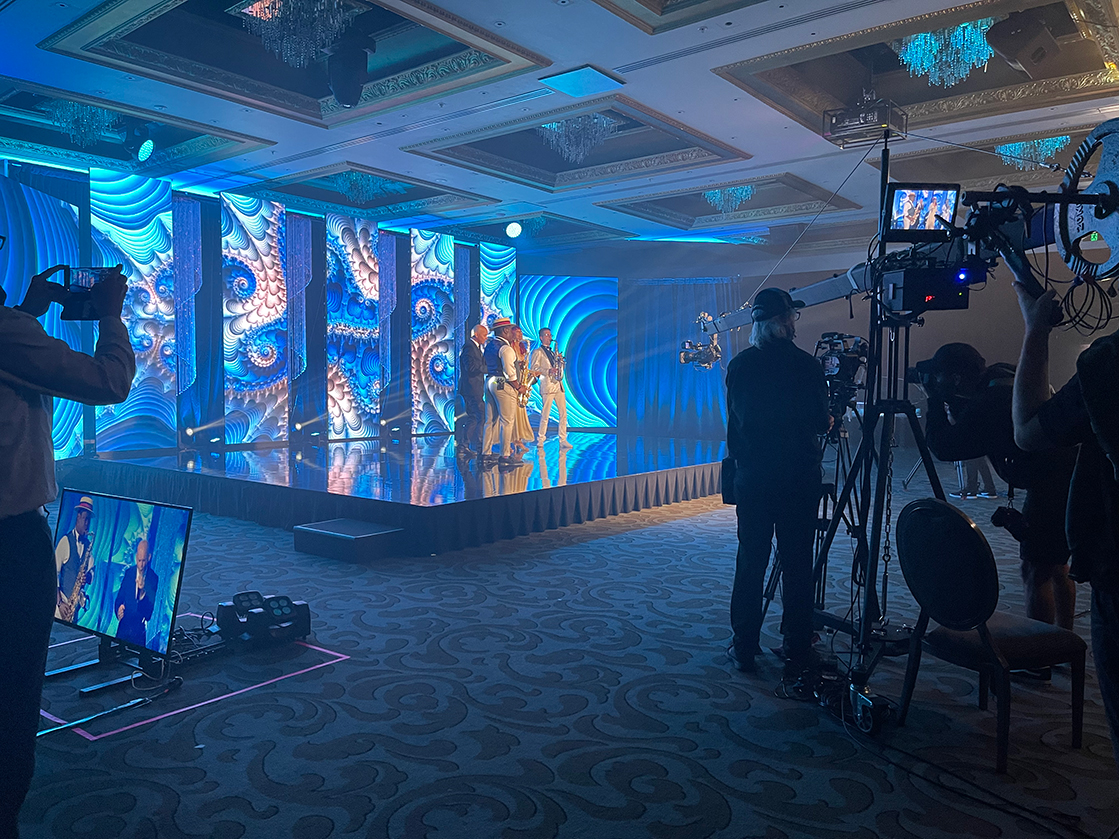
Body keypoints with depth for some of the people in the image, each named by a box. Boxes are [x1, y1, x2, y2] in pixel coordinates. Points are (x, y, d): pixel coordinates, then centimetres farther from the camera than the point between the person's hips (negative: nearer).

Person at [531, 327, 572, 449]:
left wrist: (560, 361, 6)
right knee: (545, 415, -7)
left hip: (558, 385, 6)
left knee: (563, 413, 0)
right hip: (547, 385, -6)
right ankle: (540, 441, 1)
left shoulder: (553, 352, 26)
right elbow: (534, 369, -6)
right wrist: (548, 371, -18)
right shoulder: (537, 352, 5)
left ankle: (563, 440, 2)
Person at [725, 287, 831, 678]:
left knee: (749, 562, 9)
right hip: (799, 480, -2)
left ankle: (744, 649, 17)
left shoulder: (739, 365, 0)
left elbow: (734, 420, 5)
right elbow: (819, 422, -2)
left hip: (752, 478, 2)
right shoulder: (806, 365, -7)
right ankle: (798, 654, 13)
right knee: (797, 565, 5)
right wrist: (830, 420, 20)